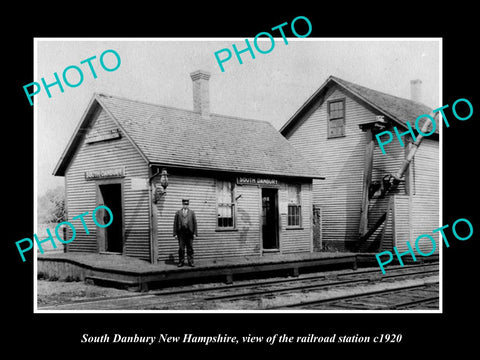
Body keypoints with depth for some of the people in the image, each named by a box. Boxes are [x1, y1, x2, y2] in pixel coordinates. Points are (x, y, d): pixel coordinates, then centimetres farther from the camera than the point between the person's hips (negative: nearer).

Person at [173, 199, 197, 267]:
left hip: (189, 233, 0)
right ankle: (181, 262, 8)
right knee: (181, 248, 1)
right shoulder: (178, 213, 10)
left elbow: (195, 223, 7)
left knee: (190, 248, 2)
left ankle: (190, 262, 7)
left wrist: (195, 233, -1)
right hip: (181, 233, 0)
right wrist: (175, 234, -1)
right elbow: (175, 224, 6)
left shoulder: (192, 212, 10)